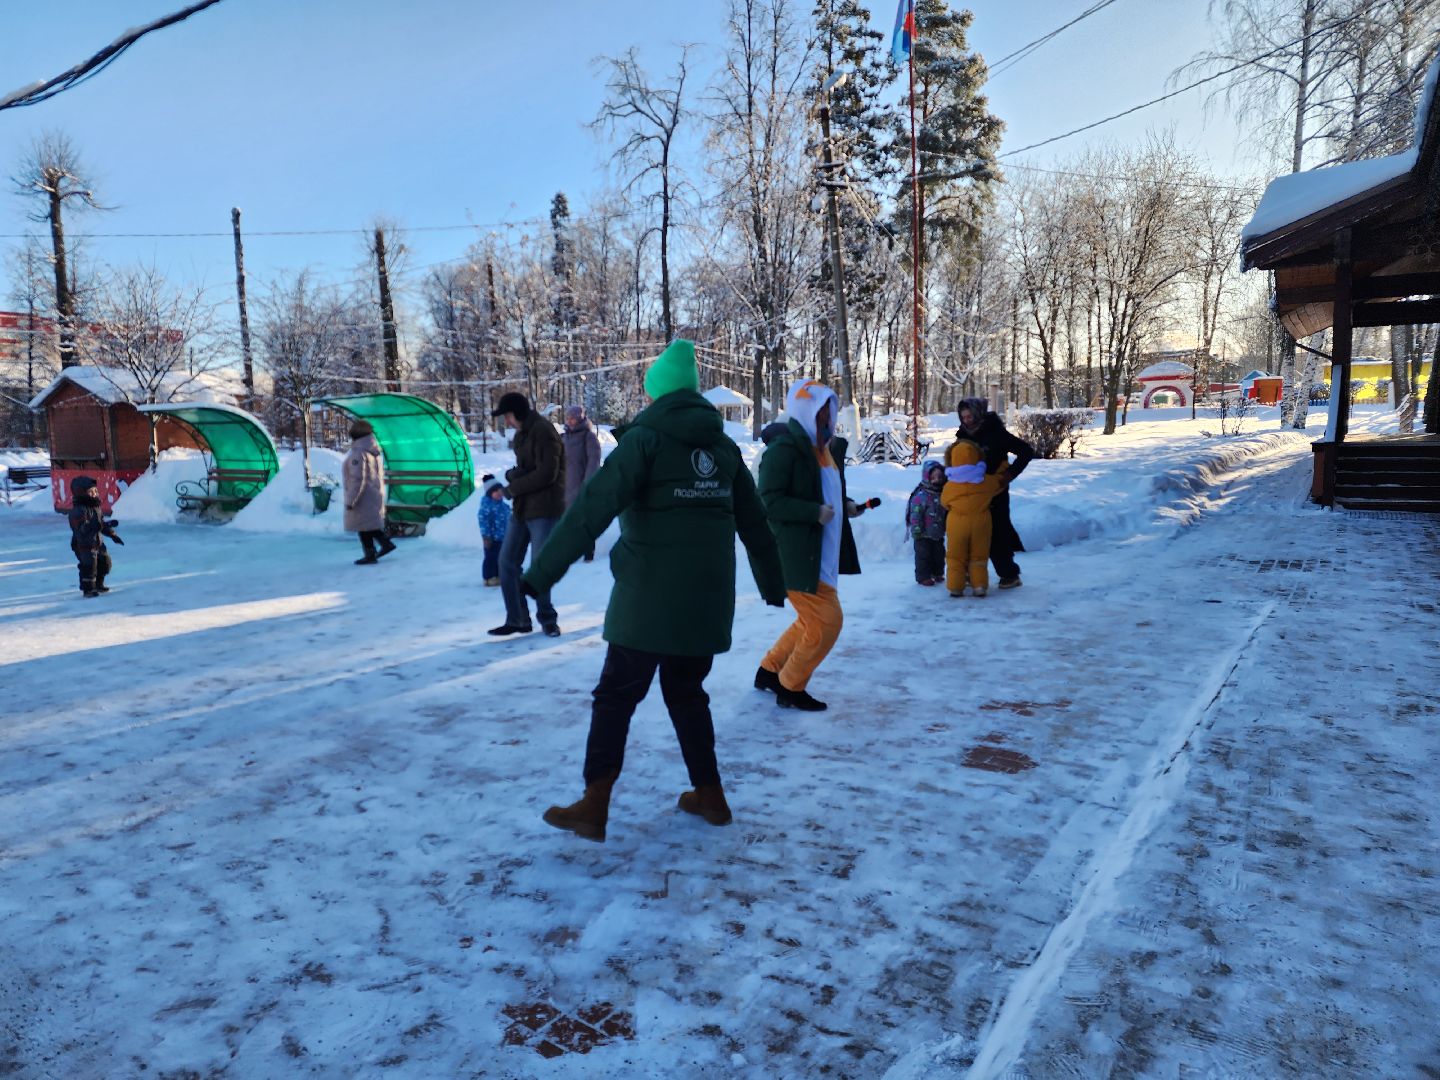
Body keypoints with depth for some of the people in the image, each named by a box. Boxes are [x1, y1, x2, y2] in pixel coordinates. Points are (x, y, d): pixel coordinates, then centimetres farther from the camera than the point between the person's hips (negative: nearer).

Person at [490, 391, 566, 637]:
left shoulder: (543, 432, -14)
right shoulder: (521, 434, 16)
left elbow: (546, 474, -21)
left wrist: (513, 488, -11)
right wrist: (511, 474, -8)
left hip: (544, 509, -9)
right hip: (522, 507, 9)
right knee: (507, 562, 6)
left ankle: (547, 619, 15)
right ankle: (517, 619, 14)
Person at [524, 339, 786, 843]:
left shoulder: (644, 437, -7)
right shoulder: (724, 446, 11)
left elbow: (593, 508, -17)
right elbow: (753, 522, 18)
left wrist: (542, 572, -17)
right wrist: (772, 584, 30)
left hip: (648, 599, -5)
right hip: (706, 599, 6)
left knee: (616, 696, 5)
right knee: (687, 692, 20)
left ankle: (594, 808, 8)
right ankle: (709, 795, 26)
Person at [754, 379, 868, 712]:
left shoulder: (829, 448, 13)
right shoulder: (783, 449, -15)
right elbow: (769, 502, -20)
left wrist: (845, 506, 6)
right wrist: (815, 512, -25)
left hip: (822, 555, 10)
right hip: (796, 556, -10)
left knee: (812, 621, 19)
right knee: (827, 621, -6)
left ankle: (769, 671, 36)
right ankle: (790, 689, 11)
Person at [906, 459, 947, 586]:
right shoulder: (920, 496, -19)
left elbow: (946, 513, 15)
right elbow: (915, 515, -20)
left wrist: (946, 528, 16)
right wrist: (917, 531, -19)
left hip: (938, 534, 7)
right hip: (924, 535, -7)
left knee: (939, 555, 17)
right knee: (923, 556, -1)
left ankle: (937, 573, 32)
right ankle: (923, 576, 9)